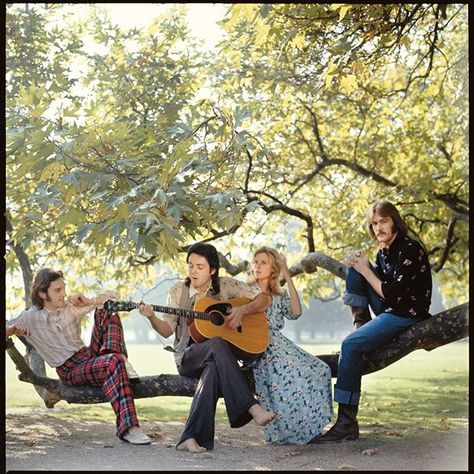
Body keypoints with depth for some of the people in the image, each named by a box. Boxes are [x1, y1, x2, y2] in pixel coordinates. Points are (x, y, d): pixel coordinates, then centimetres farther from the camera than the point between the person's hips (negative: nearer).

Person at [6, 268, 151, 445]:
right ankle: (128, 427, -44)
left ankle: (116, 355, -26)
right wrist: (13, 330, -27)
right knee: (114, 363, -36)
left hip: (90, 355, 5)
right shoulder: (30, 318, -1)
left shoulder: (72, 307, 9)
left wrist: (89, 301, -7)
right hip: (70, 371, -5)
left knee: (106, 310, -10)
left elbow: (112, 295, 10)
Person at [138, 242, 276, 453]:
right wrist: (151, 318, -16)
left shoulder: (226, 285, 5)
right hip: (188, 356, -1)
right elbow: (167, 330, 4)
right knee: (218, 344, -36)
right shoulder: (178, 291, 7)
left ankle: (192, 438, -36)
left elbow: (265, 299, 5)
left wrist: (243, 310, -13)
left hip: (216, 357, 1)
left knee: (213, 369, -38)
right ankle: (251, 407, -41)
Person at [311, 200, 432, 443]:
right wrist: (359, 265, 0)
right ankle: (361, 321, -1)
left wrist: (366, 270, -12)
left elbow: (393, 295, -21)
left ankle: (347, 423, -28)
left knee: (351, 344, -28)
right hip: (388, 311, 10)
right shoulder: (383, 252, 11)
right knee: (355, 268, 7)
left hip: (408, 315, -9)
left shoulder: (410, 249, -15)